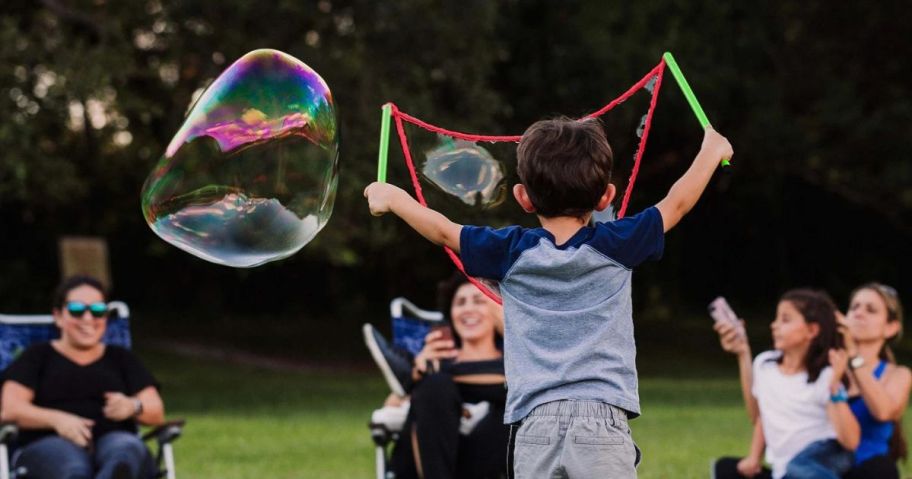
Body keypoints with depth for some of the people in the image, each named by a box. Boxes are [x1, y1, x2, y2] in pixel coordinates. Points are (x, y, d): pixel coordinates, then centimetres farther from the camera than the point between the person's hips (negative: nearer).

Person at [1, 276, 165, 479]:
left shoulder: (121, 359, 28)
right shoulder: (37, 357, 22)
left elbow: (156, 412, 17)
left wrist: (133, 407, -9)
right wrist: (57, 419, -15)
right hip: (49, 444, -1)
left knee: (126, 450, -39)